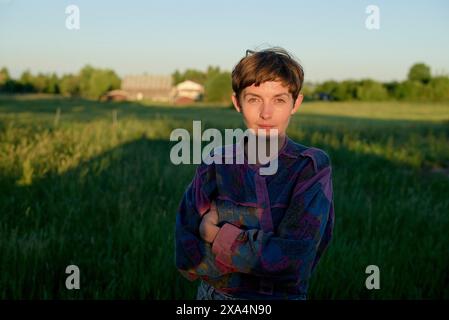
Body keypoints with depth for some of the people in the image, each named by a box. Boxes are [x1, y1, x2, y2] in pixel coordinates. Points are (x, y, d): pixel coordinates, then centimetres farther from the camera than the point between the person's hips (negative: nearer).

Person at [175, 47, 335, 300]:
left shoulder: (314, 166, -13)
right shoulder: (215, 165, -10)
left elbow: (293, 256, -23)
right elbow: (188, 259, -15)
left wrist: (217, 234, -17)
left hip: (288, 293, -1)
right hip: (218, 294, 1)